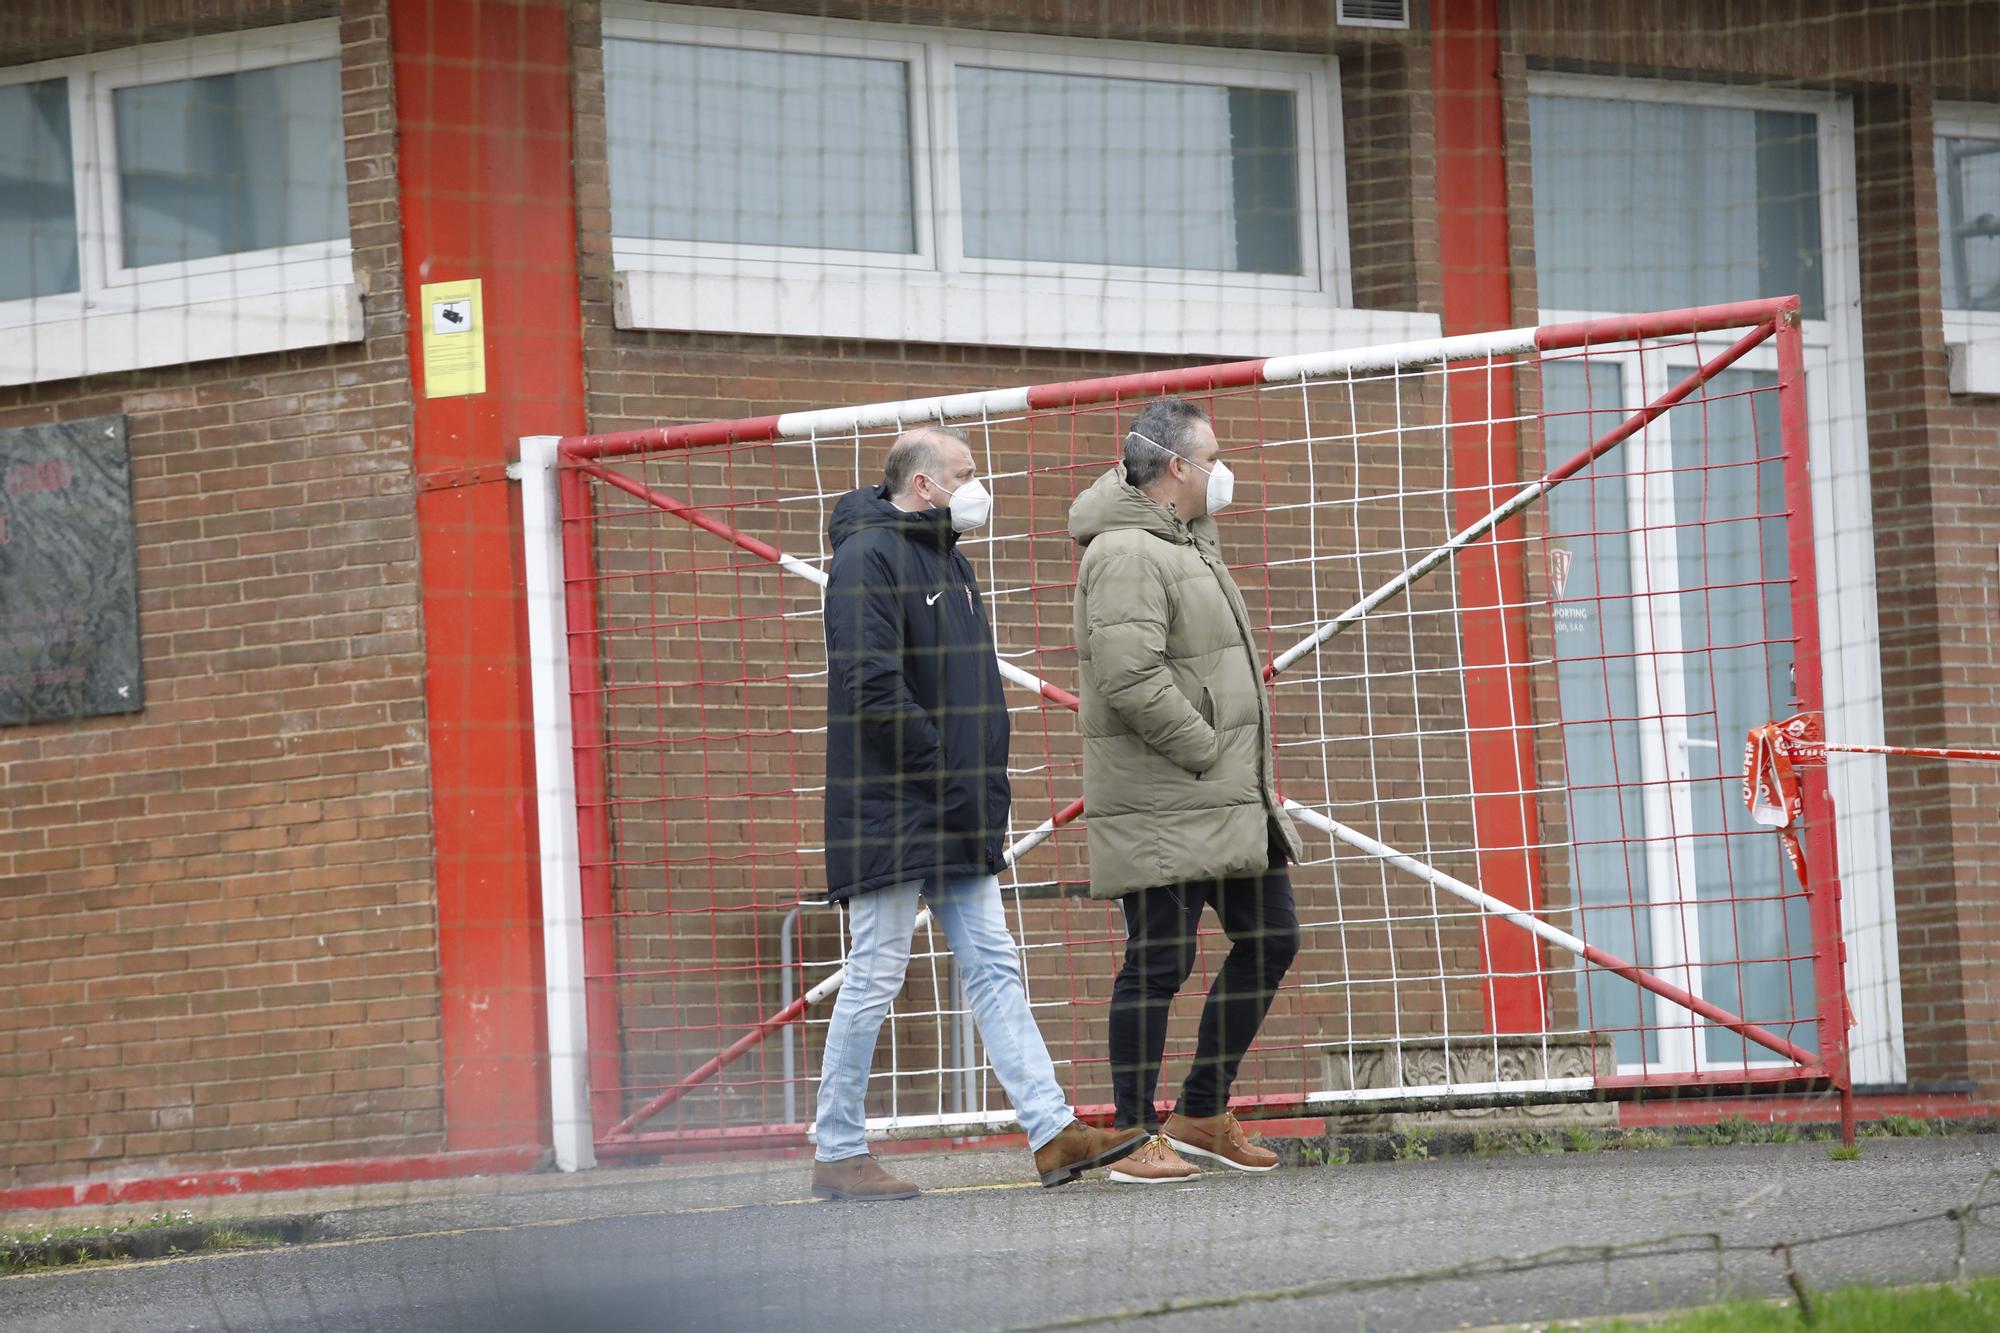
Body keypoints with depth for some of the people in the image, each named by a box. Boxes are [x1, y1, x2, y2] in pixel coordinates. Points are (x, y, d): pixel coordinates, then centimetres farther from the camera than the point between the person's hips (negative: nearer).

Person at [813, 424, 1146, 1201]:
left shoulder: (946, 560, 18)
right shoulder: (868, 558, -12)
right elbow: (875, 689, -21)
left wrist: (990, 782, 10)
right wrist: (951, 779, -19)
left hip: (956, 817, 9)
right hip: (890, 812, -9)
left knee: (994, 969, 4)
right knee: (875, 978, -4)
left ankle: (1054, 1135, 2)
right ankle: (837, 1156, 3)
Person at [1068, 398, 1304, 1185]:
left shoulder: (1188, 538, 18)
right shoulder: (1127, 555, -15)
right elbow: (1130, 680, -26)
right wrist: (1204, 753, -18)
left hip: (1230, 797, 10)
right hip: (1162, 804, -10)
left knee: (1269, 940, 12)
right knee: (1158, 962, -7)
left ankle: (1203, 1116, 20)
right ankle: (1137, 1139, -1)